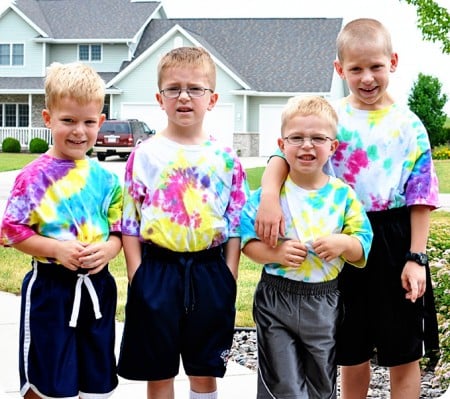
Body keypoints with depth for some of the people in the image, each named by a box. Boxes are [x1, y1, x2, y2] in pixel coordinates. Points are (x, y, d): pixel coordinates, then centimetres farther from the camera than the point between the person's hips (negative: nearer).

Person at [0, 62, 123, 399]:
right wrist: (57, 249, -20)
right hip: (51, 288, -4)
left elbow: (120, 230, 8)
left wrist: (108, 249, -12)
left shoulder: (105, 179, 4)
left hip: (97, 287, 4)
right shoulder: (34, 178, -9)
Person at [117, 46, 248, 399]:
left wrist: (229, 278, -1)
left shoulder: (225, 158, 3)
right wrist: (137, 277, -6)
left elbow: (236, 225, 5)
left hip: (209, 272, 1)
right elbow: (130, 223, 0)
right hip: (158, 271, -1)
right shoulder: (145, 155, 0)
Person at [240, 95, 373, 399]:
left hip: (324, 304, 2)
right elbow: (246, 240, -6)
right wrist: (275, 253, -23)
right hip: (275, 301, -1)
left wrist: (343, 243, -21)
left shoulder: (343, 195, -2)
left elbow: (363, 246, -1)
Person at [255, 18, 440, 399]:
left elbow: (421, 196, -3)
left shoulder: (408, 126, -2)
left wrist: (416, 258, -8)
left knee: (403, 353, 8)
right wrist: (270, 197, -32)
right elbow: (284, 155, -12)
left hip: (394, 241, -1)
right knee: (351, 352, 14)